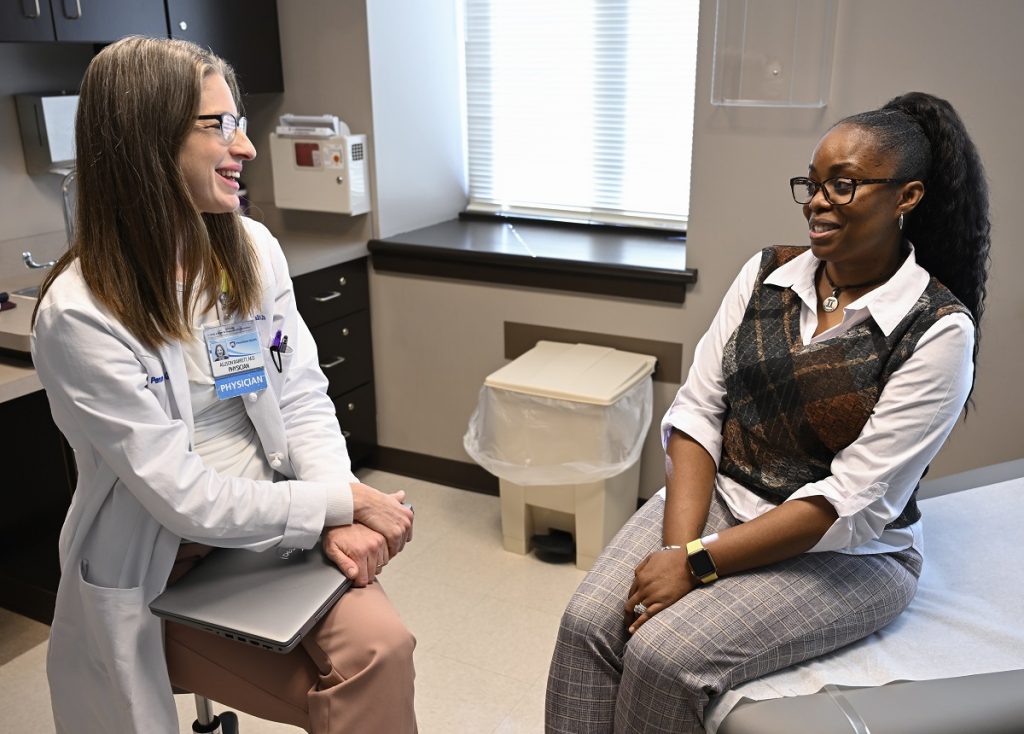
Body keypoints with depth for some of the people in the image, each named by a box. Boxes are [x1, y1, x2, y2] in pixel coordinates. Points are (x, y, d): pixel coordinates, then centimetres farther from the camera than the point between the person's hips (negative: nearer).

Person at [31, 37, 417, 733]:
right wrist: (340, 503, -18)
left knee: (380, 647, -19)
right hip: (163, 567, -3)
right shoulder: (79, 314, -18)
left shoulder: (253, 248, -2)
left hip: (276, 521, 4)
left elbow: (303, 396, -1)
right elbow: (183, 498, -19)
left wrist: (343, 508, -17)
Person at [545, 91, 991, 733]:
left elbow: (852, 502, -19)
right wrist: (678, 546, -16)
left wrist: (698, 563, -21)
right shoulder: (766, 274, 1)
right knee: (588, 623, -18)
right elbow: (697, 409, -3)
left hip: (846, 552, -4)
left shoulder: (939, 330, -14)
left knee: (663, 655, -24)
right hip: (716, 498, 4)